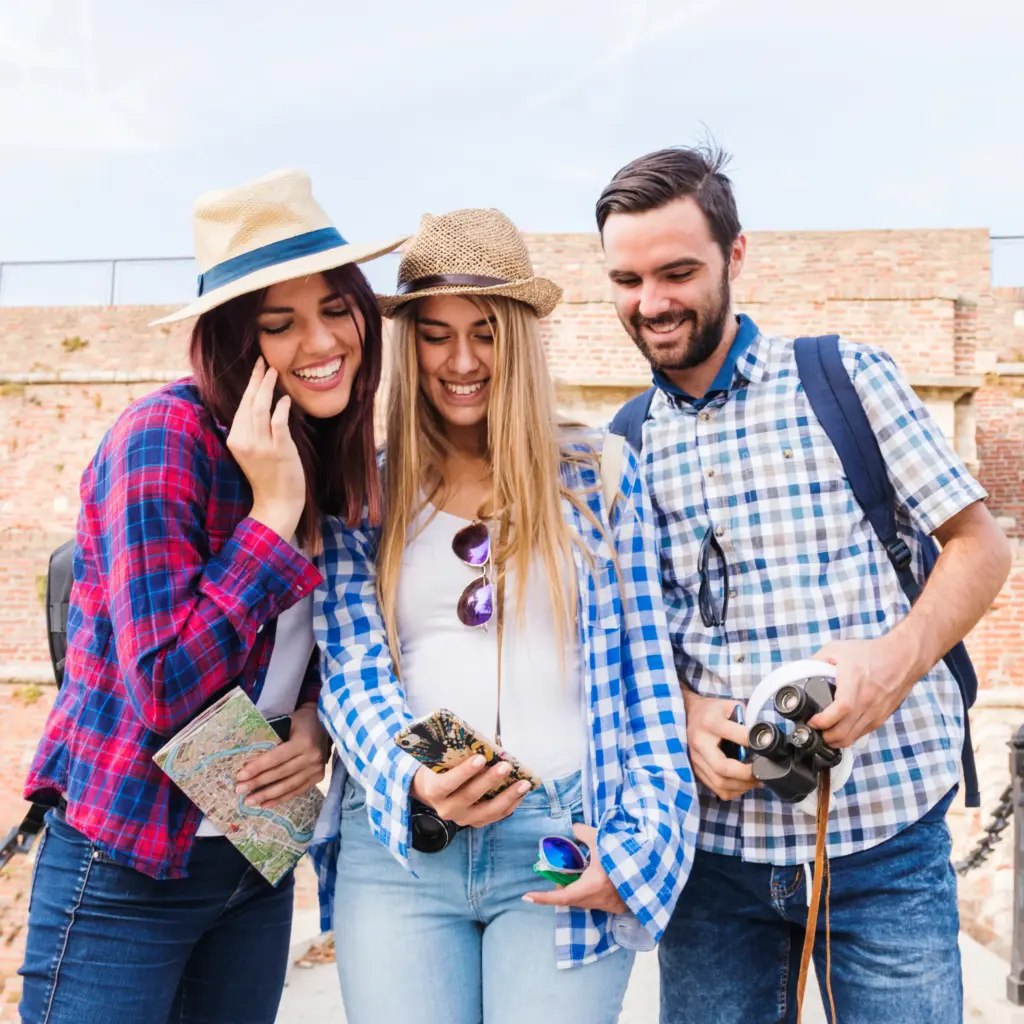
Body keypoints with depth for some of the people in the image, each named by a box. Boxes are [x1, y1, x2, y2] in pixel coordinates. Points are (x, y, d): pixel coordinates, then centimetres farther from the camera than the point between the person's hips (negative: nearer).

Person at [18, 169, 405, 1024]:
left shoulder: (346, 457, 0)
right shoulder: (165, 439, -19)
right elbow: (163, 691, -23)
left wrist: (316, 725, -9)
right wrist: (274, 509, -26)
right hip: (125, 869, -6)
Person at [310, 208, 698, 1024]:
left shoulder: (599, 479, 4)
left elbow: (643, 672, 3)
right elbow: (351, 670, 0)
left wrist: (638, 839, -5)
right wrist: (414, 782, -18)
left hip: (566, 843, 0)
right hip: (396, 843, 1)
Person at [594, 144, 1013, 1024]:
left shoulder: (847, 377, -3)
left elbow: (979, 546, 0)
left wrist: (894, 663, -18)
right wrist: (684, 716, -9)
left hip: (883, 830, -2)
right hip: (710, 835, 3)